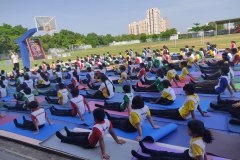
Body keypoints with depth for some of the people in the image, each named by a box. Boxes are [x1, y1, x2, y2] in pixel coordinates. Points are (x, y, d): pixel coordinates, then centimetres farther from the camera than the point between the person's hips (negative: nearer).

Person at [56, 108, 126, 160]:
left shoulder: (96, 128, -42)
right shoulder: (107, 121, -20)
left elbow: (101, 141, -39)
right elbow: (112, 132, -7)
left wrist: (104, 153, -33)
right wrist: (117, 140, 7)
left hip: (90, 144, -7)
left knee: (75, 139, 15)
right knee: (81, 134, 26)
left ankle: (64, 138, 42)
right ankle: (70, 133, 53)